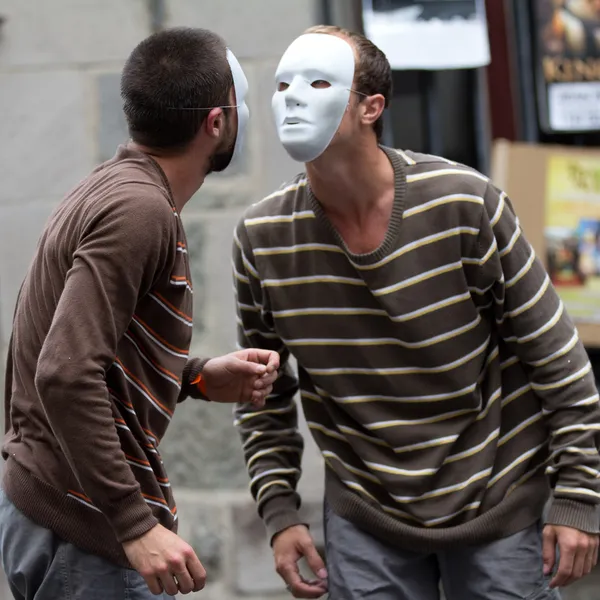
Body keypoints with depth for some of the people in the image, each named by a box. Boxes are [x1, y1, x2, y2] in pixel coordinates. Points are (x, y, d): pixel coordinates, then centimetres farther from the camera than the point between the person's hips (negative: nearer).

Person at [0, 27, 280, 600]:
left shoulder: (107, 188, 12)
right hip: (87, 532, -10)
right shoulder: (139, 209, -18)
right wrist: (136, 525, -26)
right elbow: (66, 376, -26)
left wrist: (199, 378, 9)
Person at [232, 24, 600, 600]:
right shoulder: (261, 239, -8)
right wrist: (279, 513, 0)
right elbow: (263, 394, 6)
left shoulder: (463, 203, -16)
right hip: (365, 519, 2)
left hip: (499, 507, -2)